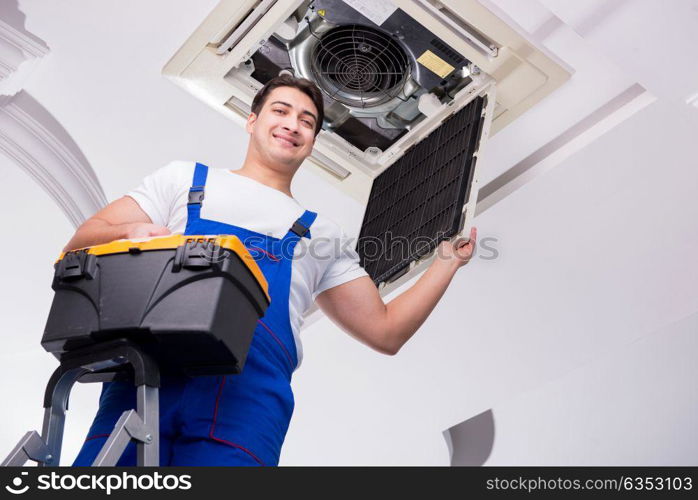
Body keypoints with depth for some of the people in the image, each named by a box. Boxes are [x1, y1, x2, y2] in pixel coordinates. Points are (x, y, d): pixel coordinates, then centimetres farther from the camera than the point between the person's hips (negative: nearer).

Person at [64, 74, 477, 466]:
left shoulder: (321, 235, 27)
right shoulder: (186, 178, 24)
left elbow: (385, 332, 24)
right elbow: (81, 244, 17)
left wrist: (448, 259, 18)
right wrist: (131, 233, -5)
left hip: (249, 400, 1)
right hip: (150, 377, 0)